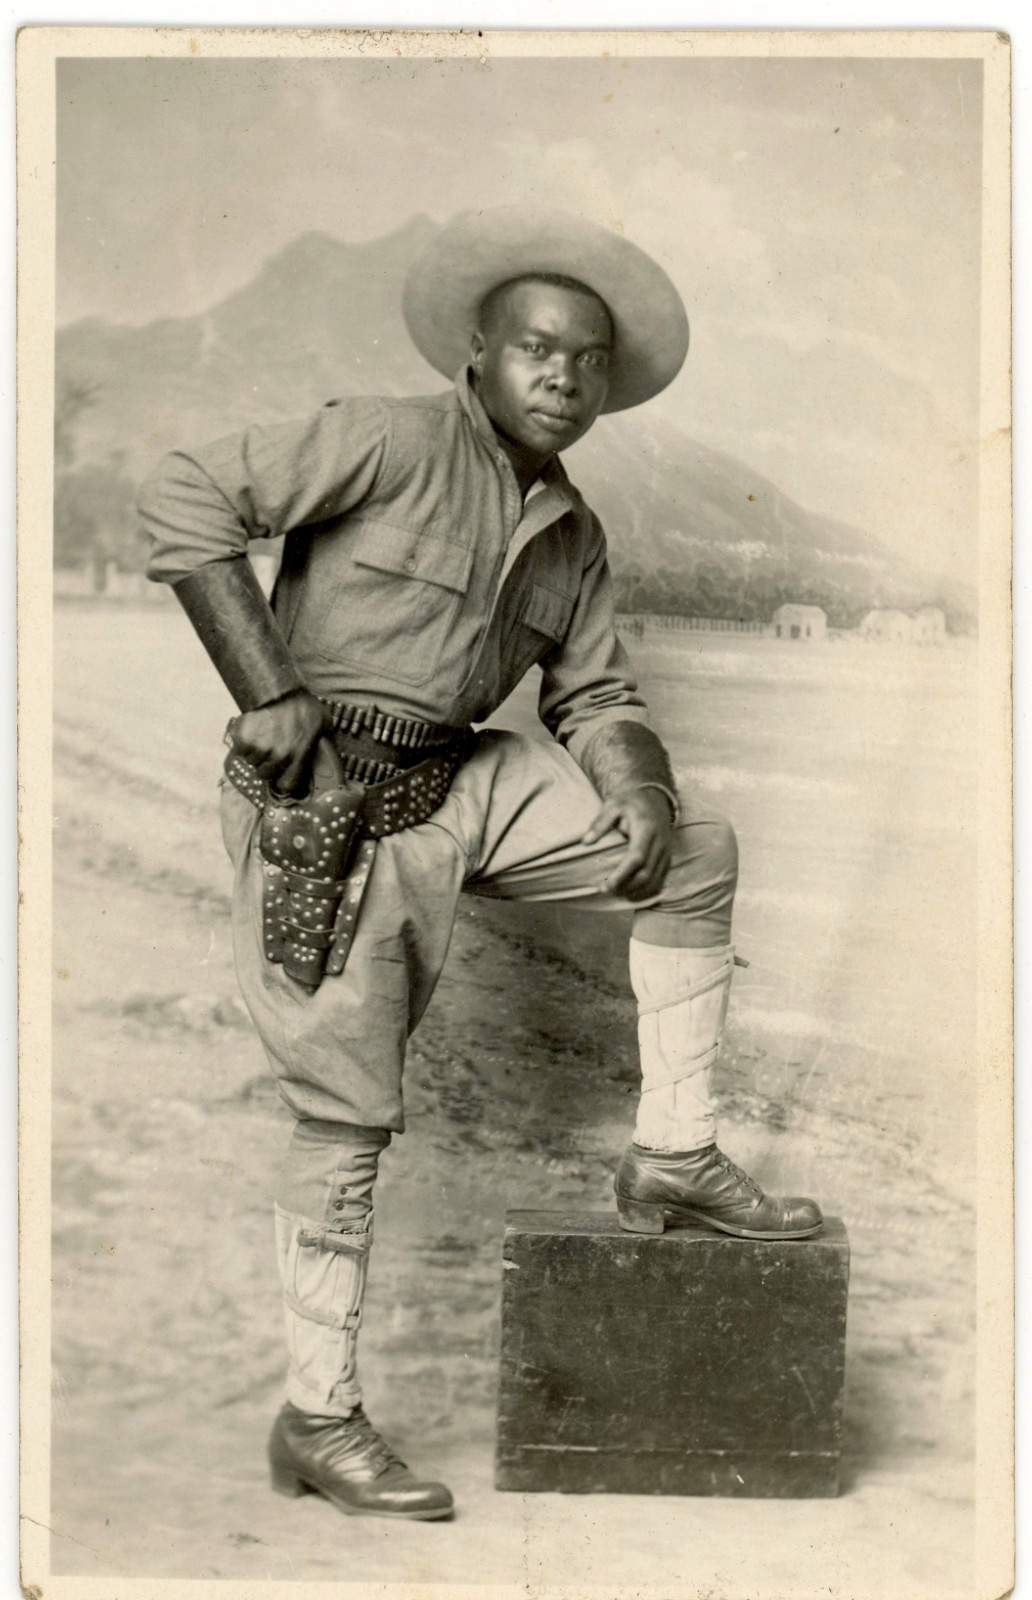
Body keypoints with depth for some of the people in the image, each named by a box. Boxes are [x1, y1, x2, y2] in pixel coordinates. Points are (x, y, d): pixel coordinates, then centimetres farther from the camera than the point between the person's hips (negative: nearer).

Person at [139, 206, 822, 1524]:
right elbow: (184, 498, -16)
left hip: (458, 784, 8)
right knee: (346, 1114, -4)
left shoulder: (573, 536, 10)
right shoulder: (393, 442, -12)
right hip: (324, 804, -7)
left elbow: (595, 695, 15)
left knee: (696, 850, 7)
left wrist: (637, 789, -7)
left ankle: (673, 1156, 13)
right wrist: (266, 691, -20)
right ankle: (317, 1421, 10)